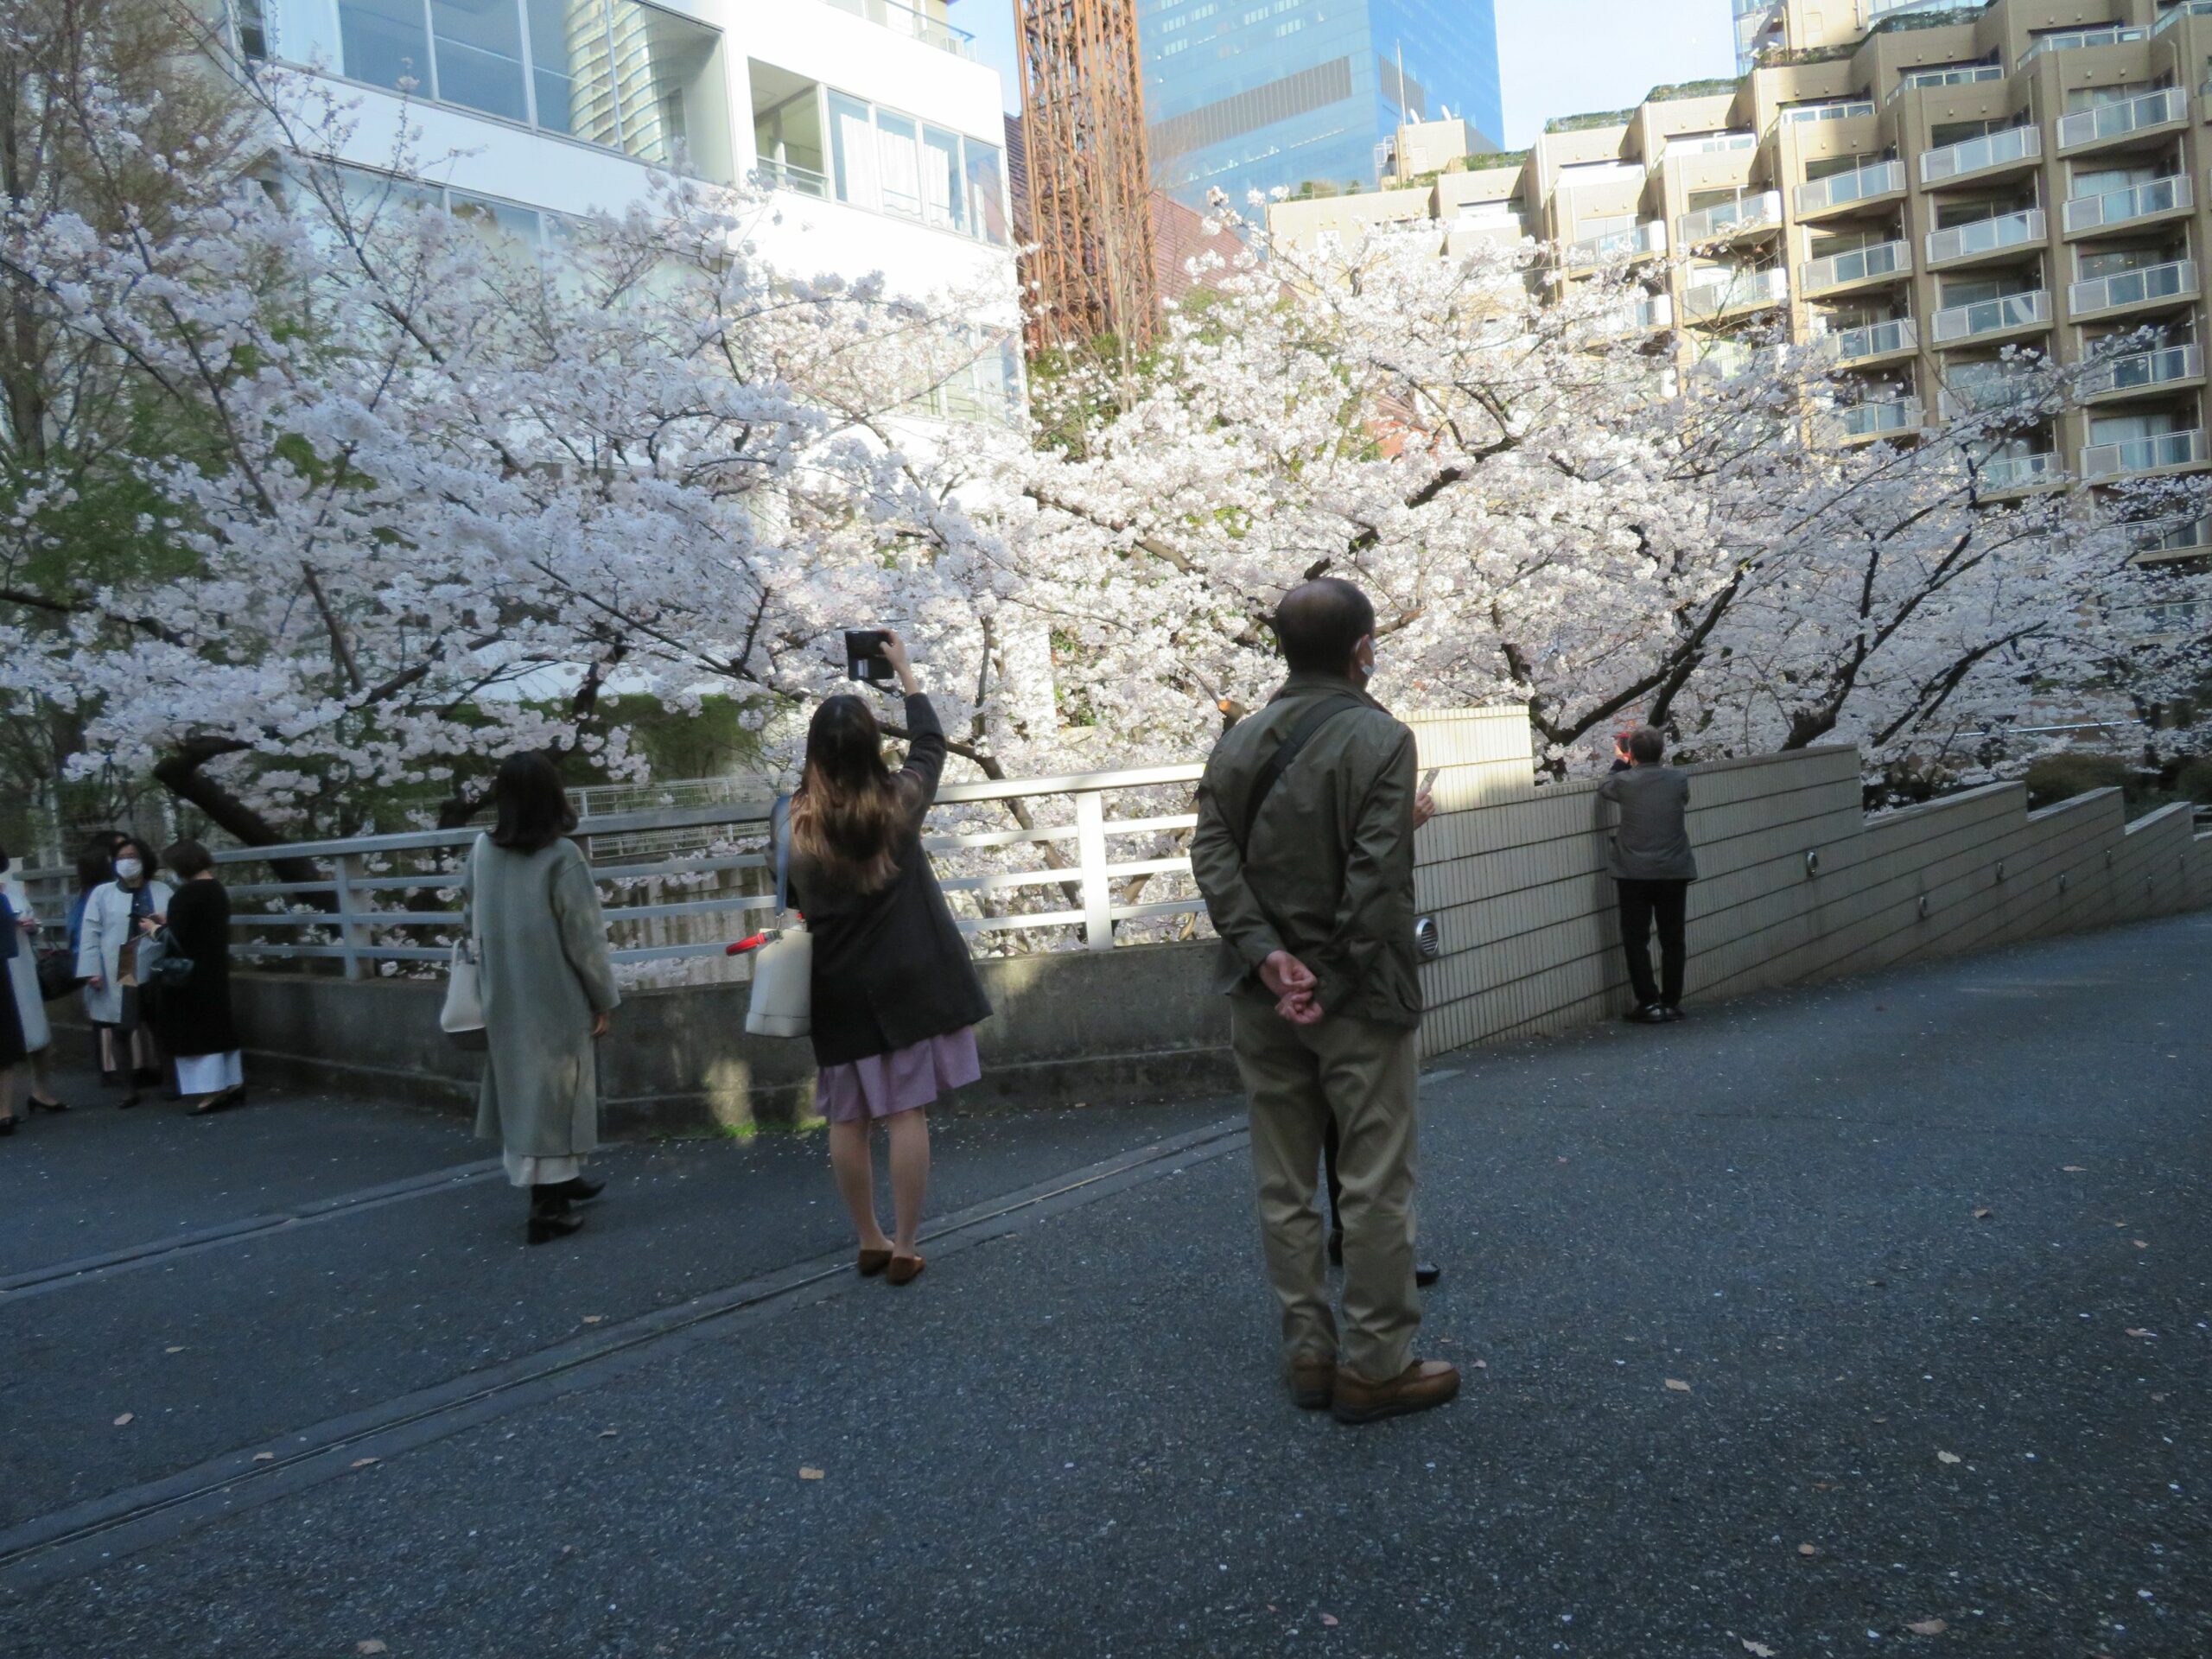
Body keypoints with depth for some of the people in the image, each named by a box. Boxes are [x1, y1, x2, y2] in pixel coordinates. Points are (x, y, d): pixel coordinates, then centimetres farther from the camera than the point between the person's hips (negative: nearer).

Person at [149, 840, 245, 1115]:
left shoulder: (186, 894, -18)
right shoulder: (217, 889, 8)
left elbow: (176, 939, -19)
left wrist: (155, 929, -1)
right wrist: (169, 923, 16)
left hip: (191, 975, -9)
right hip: (215, 970, 9)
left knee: (196, 1029, -3)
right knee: (217, 1025, 13)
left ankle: (211, 1090, -3)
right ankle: (232, 1084, 17)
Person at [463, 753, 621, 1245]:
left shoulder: (482, 850, -2)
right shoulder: (561, 856, -17)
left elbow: (474, 920, 8)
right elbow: (585, 937, -14)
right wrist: (606, 998, -4)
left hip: (505, 998, 6)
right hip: (556, 999, -6)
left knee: (523, 1087, 17)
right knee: (553, 1091, 3)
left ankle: (556, 1182, 33)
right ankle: (547, 1207, 7)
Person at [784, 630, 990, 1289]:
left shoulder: (795, 822, -6)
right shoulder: (898, 803, -5)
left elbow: (794, 905, 2)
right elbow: (930, 743, 12)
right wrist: (905, 671, 21)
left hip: (838, 989, 1)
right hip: (907, 981, -1)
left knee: (848, 1120, 12)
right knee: (907, 1113, 2)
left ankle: (870, 1242, 24)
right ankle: (904, 1249, 6)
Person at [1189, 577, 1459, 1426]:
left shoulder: (1240, 741, 5)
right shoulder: (1381, 739, -12)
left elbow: (1213, 856, -4)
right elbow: (1376, 876, -19)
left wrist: (1267, 956, -10)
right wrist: (1341, 971, -11)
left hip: (1265, 997, 5)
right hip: (1359, 1000, -5)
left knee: (1285, 1187, 14)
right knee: (1375, 1188, 6)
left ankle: (1308, 1354, 24)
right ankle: (1375, 1366, 15)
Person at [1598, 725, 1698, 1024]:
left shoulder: (1624, 782, -10)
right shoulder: (1679, 779, -5)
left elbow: (1603, 789, 13)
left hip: (1634, 873, -2)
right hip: (1674, 872, 2)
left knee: (1636, 940, 6)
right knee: (1672, 940, 11)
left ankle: (1649, 1003, 3)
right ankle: (1671, 1002, 14)